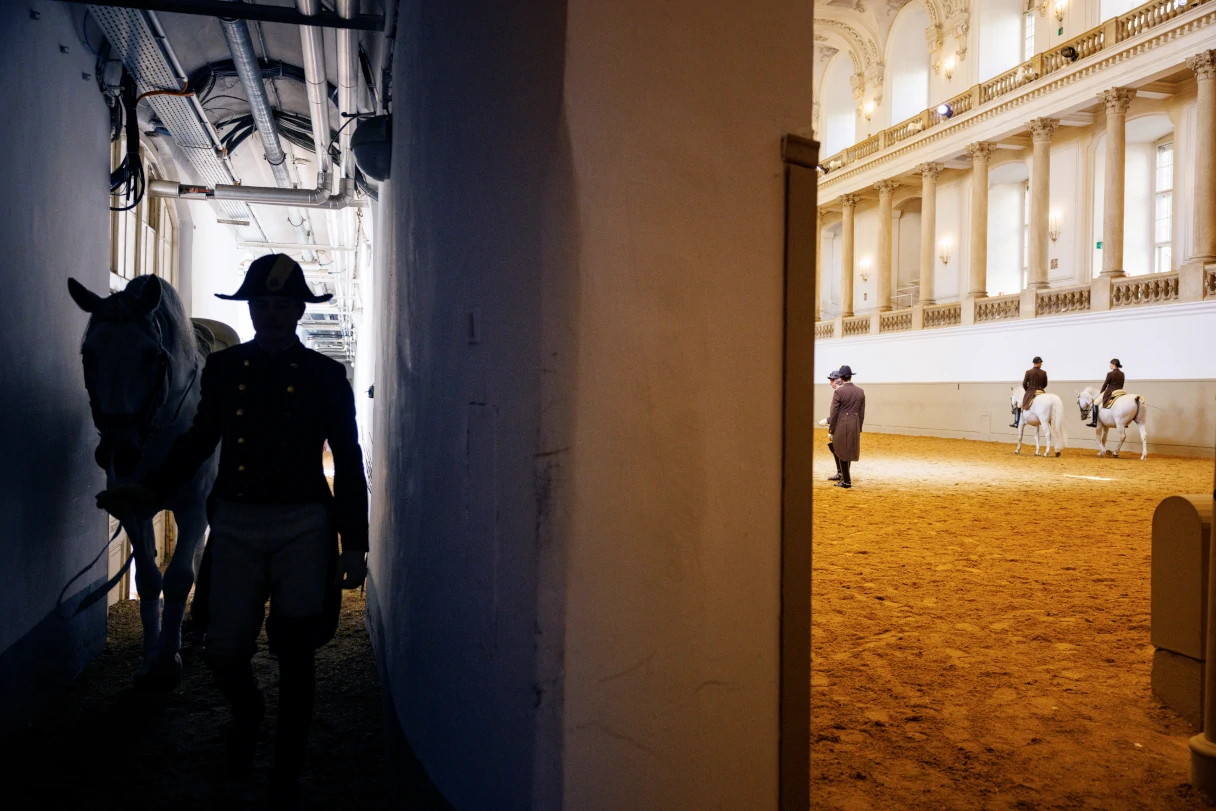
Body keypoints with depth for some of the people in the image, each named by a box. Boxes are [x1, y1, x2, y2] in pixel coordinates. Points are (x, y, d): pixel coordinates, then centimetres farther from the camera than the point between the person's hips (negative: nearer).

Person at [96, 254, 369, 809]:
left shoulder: (325, 375, 0)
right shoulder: (223, 368, 7)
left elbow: (348, 462, 1)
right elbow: (200, 439, 17)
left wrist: (355, 544, -3)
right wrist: (153, 490, 3)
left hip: (303, 526, -2)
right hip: (236, 524, 2)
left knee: (295, 656, 4)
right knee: (224, 651, 2)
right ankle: (247, 712, 39)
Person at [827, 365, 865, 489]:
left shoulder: (839, 392, -13)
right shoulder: (861, 391, 2)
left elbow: (834, 413, -11)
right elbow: (862, 412, 6)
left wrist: (830, 431, -4)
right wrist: (859, 429, 15)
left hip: (841, 426, -5)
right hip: (855, 426, 5)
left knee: (842, 452, 5)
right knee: (849, 451, 18)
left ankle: (847, 481, 8)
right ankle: (844, 478, 26)